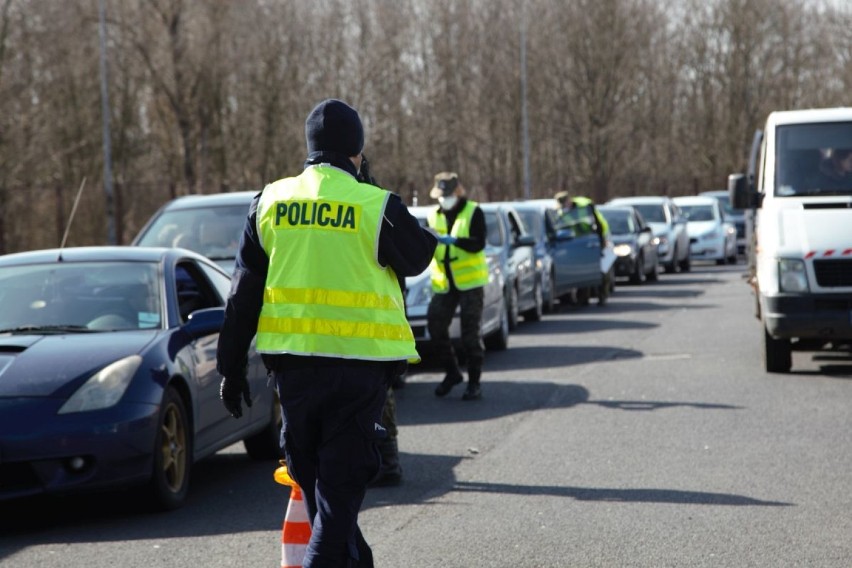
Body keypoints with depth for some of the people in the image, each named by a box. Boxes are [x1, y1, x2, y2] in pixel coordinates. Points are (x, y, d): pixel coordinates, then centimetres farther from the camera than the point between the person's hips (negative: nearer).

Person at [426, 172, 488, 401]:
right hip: (443, 283, 5)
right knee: (436, 329, 1)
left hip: (470, 281, -5)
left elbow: (478, 244, -14)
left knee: (471, 332, -4)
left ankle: (474, 381, 4)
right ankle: (452, 373, 20)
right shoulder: (433, 216, 12)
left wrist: (453, 240, -29)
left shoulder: (473, 212, -2)